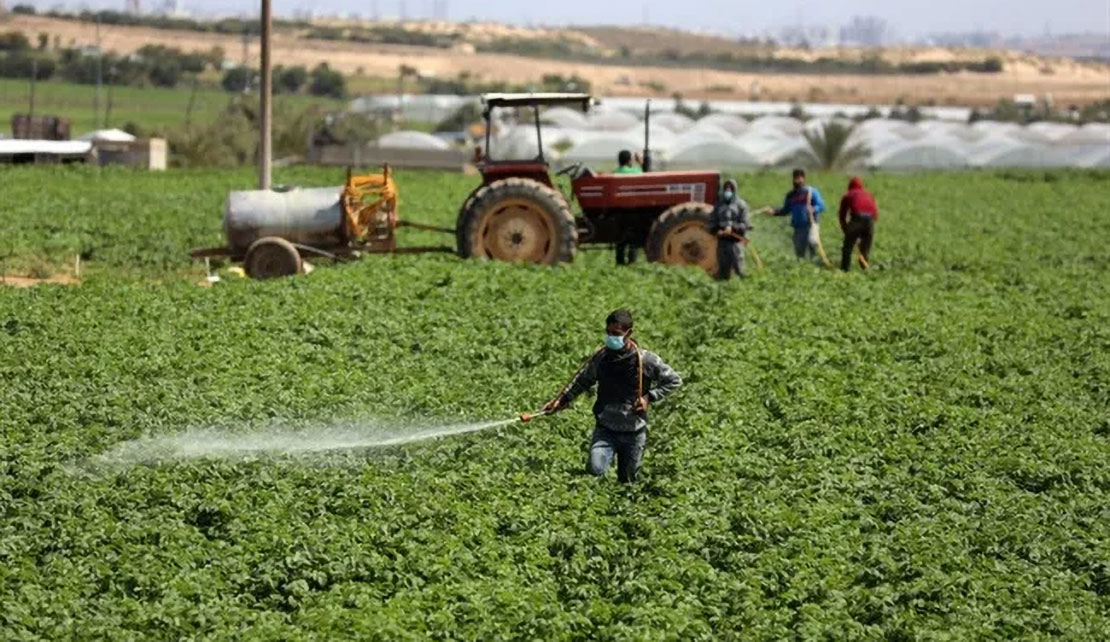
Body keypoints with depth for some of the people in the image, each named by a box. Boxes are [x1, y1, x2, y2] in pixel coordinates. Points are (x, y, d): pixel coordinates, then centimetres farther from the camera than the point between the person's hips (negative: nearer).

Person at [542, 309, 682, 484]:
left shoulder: (645, 360, -10)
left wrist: (649, 397, -9)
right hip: (605, 429, 1)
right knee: (595, 470, -22)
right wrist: (562, 399, 8)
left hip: (634, 432, -1)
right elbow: (582, 380, 15)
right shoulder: (600, 357, -3)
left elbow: (674, 381, 1)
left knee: (627, 481, 9)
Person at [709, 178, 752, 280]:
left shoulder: (740, 205, 2)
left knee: (738, 268, -9)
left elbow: (745, 224, -3)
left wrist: (733, 228, -17)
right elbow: (712, 222, 13)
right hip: (722, 241, 4)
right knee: (723, 269, 6)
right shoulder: (719, 205, 13)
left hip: (736, 240, -4)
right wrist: (717, 230, -6)